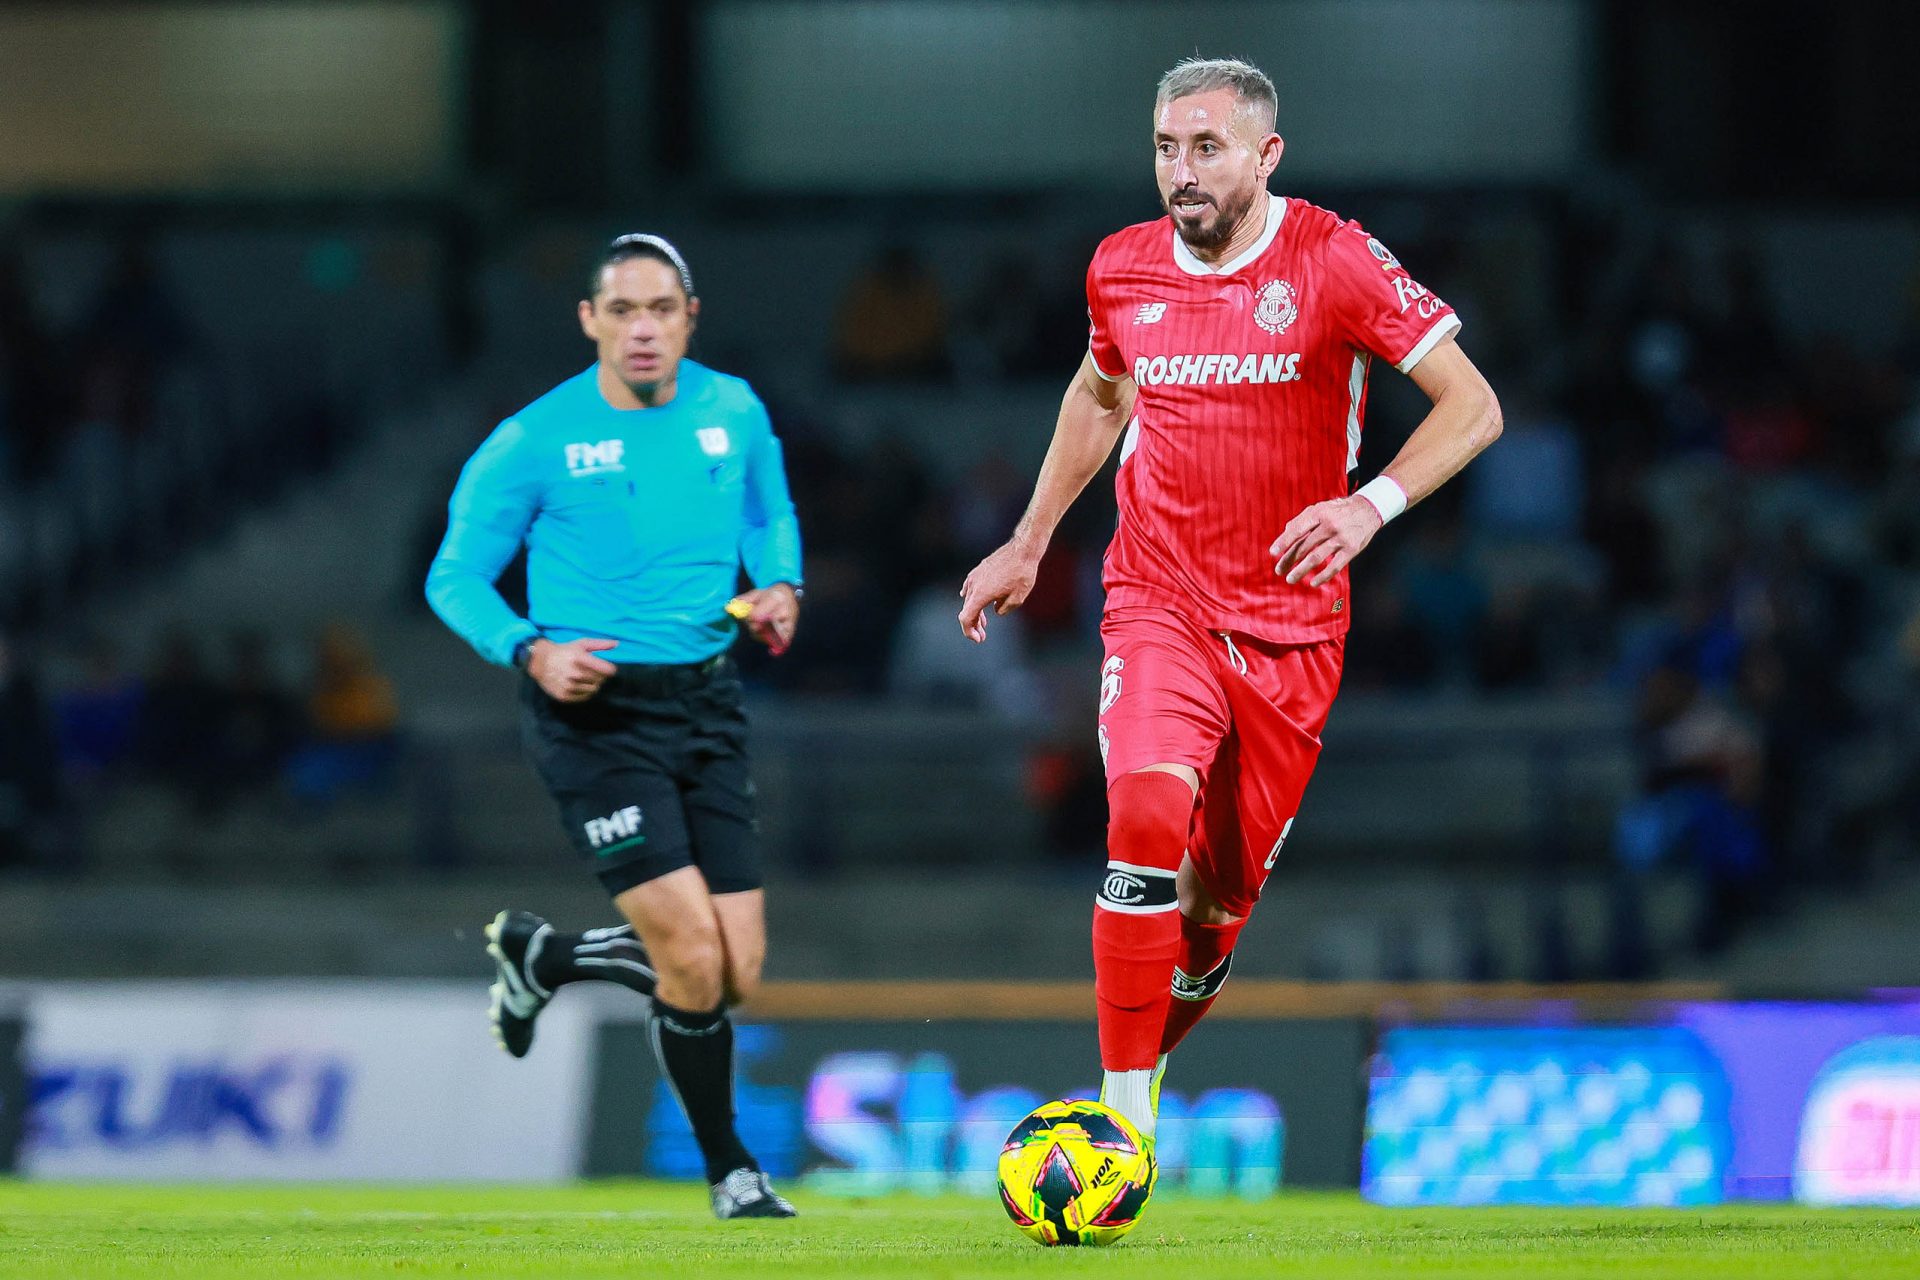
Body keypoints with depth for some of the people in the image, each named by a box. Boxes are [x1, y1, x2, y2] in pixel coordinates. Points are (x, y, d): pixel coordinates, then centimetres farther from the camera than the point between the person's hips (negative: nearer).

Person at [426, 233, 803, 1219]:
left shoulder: (733, 411, 5)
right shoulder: (535, 441, -8)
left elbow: (770, 514, 24)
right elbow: (454, 578, -1)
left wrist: (779, 586, 3)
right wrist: (532, 651, -18)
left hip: (706, 703, 5)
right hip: (596, 708, -5)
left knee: (736, 977, 2)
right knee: (692, 961, -14)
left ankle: (538, 956, 30)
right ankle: (730, 1171, 9)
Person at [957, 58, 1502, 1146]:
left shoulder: (1332, 261, -9)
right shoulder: (1123, 270, 2)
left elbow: (1473, 405, -10)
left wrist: (1371, 505, -24)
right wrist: (1029, 543, 24)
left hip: (1290, 626, -1)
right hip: (1159, 600, 1)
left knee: (1225, 889, 4)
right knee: (1148, 811, -25)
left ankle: (1149, 1063, 30)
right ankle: (1124, 1110, -22)